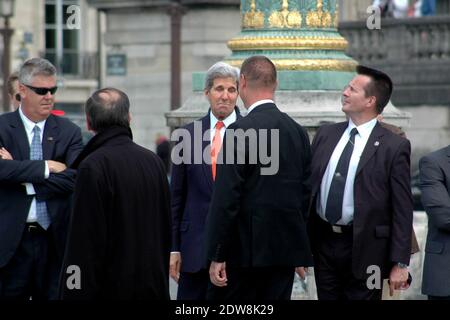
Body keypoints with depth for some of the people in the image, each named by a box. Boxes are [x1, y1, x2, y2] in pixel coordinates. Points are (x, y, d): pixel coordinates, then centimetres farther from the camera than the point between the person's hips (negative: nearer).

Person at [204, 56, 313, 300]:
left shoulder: (240, 131, -11)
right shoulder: (297, 131, 9)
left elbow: (226, 198, -14)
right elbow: (305, 192, 13)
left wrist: (217, 256, -11)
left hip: (246, 249, -6)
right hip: (286, 249, 6)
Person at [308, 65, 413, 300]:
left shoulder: (394, 147, -7)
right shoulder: (325, 135, 9)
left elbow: (402, 209, -8)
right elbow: (309, 186, 13)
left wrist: (400, 263, -11)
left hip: (364, 250, -5)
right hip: (323, 243, 5)